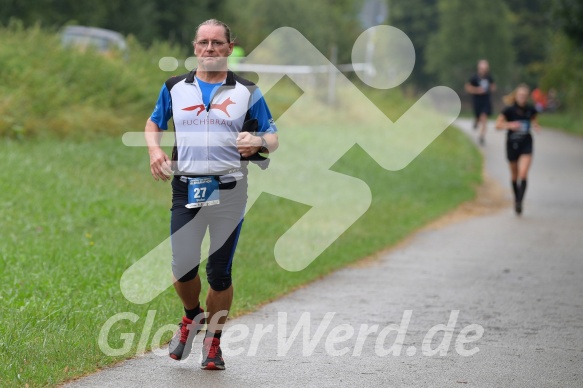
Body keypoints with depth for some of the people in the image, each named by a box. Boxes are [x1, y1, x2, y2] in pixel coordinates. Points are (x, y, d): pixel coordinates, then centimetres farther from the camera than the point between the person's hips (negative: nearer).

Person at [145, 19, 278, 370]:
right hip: (186, 187, 1)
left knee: (220, 272, 1)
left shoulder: (247, 92, 5)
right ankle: (192, 317, 26)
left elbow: (273, 137, 7)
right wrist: (154, 149, 3)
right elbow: (154, 123, 24)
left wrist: (258, 142, -16)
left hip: (230, 191, -1)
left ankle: (213, 341, 19)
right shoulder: (175, 88, 10)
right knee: (183, 267, -6)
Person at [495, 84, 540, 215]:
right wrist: (510, 125, -26)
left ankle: (520, 203, -17)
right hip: (512, 144, 0)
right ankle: (516, 199, 35)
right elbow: (498, 125, -8)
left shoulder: (531, 109, -4)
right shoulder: (509, 110, -12)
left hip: (526, 144, 0)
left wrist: (535, 125, -8)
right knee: (515, 175, 14)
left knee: (523, 173, -16)